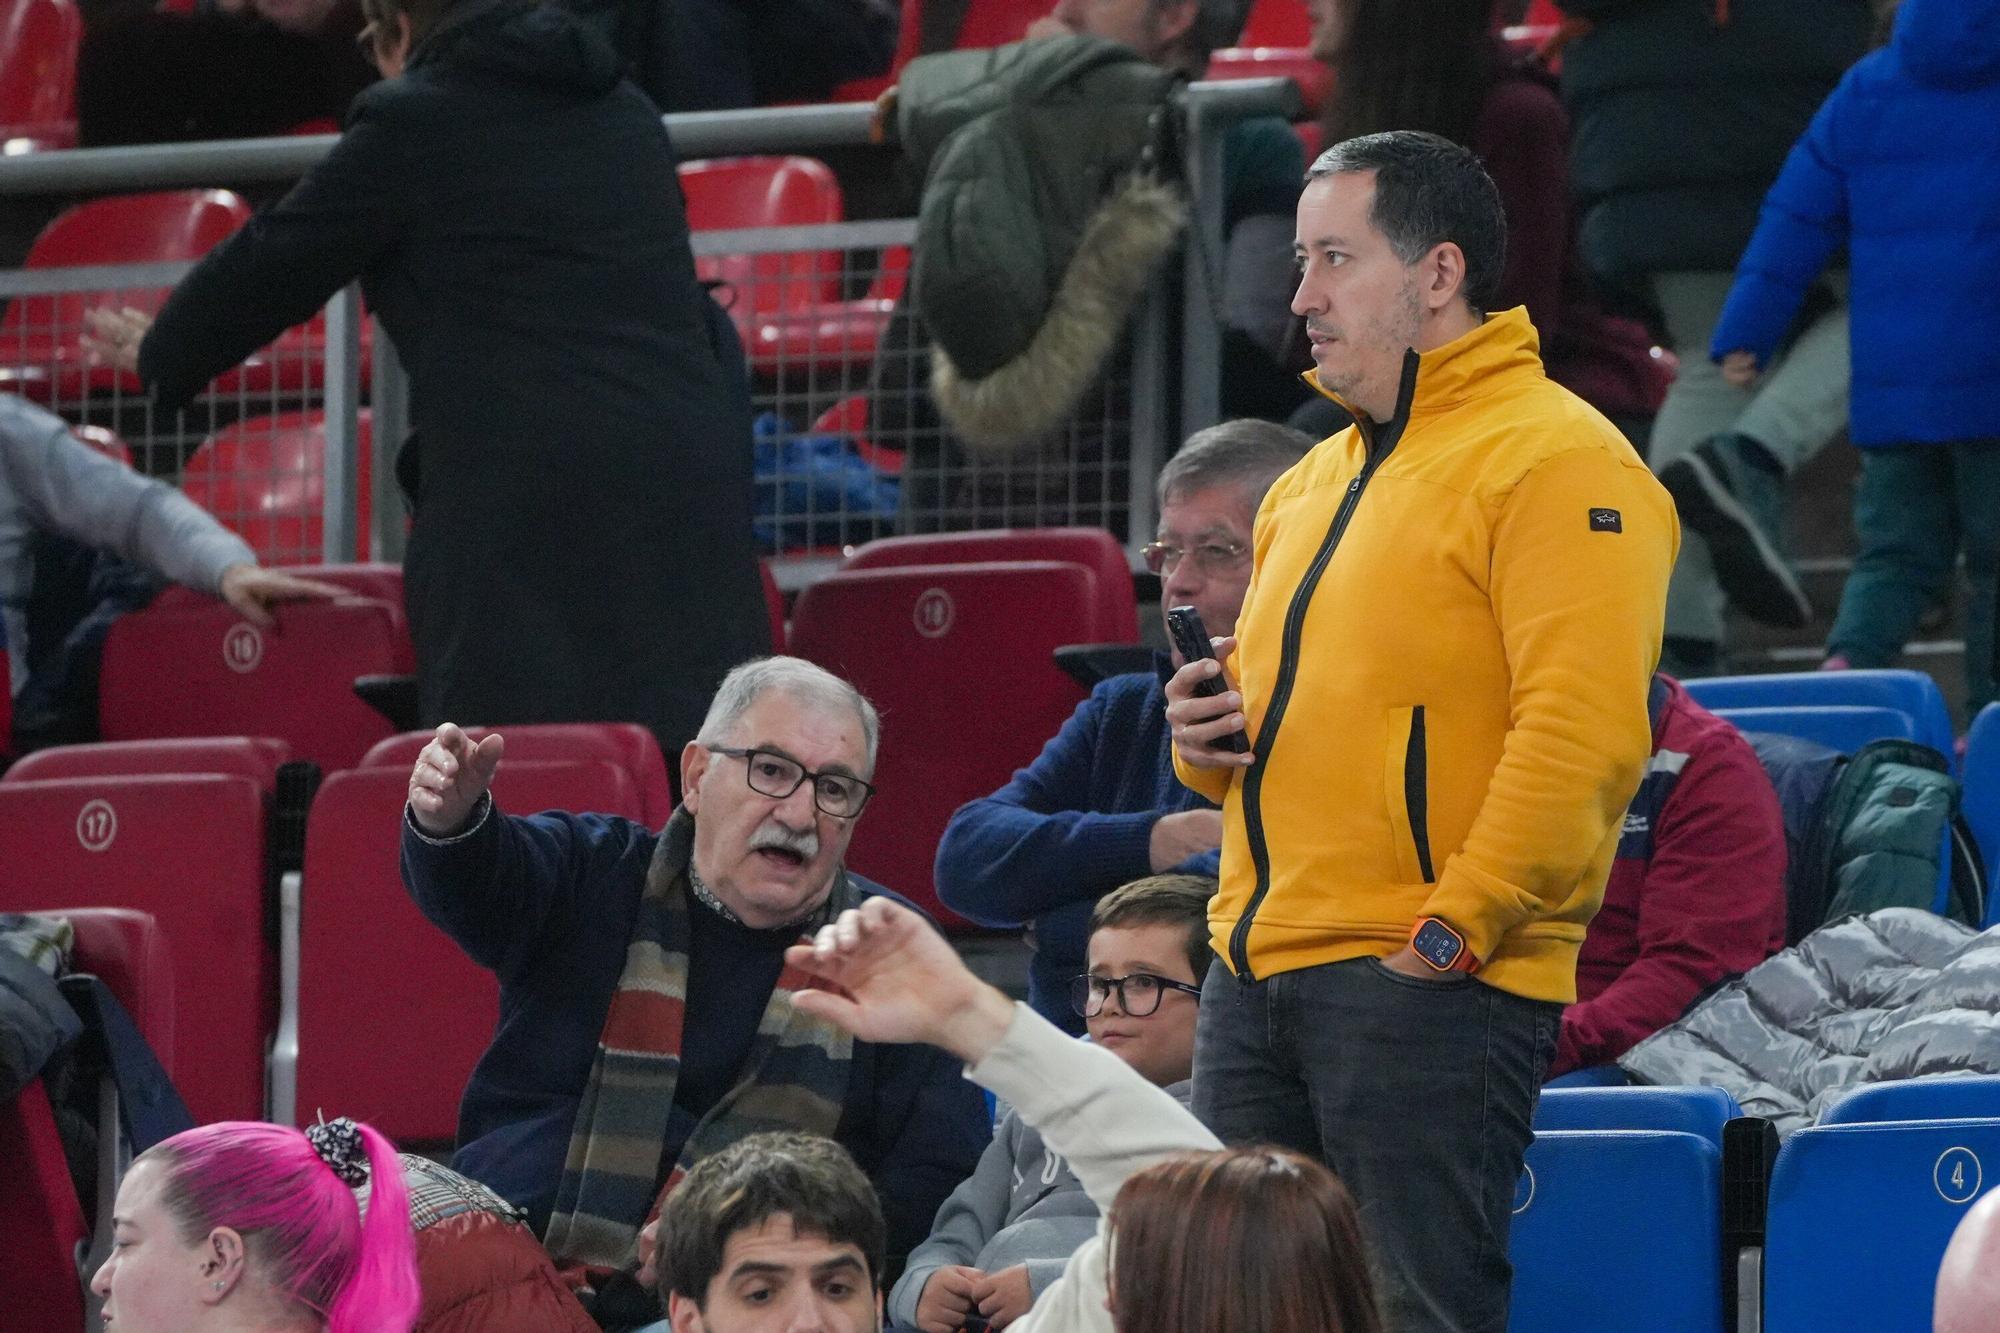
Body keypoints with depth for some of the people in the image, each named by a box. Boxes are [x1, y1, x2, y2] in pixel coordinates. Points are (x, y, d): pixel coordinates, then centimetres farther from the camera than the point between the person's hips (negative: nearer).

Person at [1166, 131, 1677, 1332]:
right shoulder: (1314, 484, 22)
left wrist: (1456, 927, -21)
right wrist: (1208, 732, 8)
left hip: (1429, 980, -9)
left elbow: (1584, 736, -17)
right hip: (1256, 974, 9)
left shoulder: (1555, 462, -8)